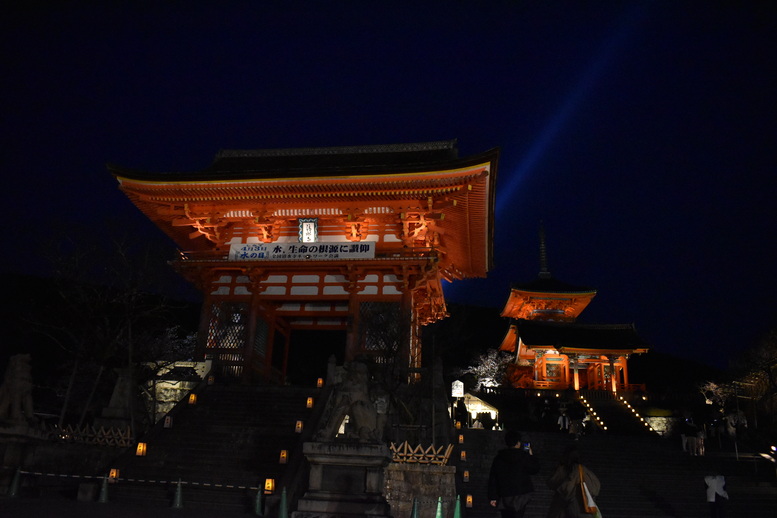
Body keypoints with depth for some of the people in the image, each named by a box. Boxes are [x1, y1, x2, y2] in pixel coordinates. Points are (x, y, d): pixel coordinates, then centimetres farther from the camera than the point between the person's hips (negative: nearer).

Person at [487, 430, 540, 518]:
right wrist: (531, 455, 18)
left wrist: (493, 497, 8)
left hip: (504, 497, 3)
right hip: (521, 496, -3)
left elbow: (492, 478, 4)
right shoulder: (524, 456, -5)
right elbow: (535, 469, 8)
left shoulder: (498, 458, 4)